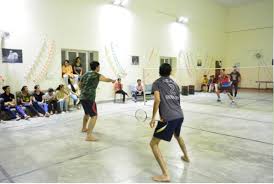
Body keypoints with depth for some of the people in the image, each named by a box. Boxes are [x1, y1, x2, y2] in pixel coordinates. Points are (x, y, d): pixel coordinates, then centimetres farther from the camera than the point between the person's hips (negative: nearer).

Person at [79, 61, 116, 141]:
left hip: (82, 97, 9)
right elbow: (106, 79, 7)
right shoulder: (97, 75, -6)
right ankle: (89, 135, -15)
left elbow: (80, 84, 22)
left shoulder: (86, 74, 14)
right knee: (94, 116, -9)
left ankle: (84, 128, 47)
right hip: (89, 98, -9)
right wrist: (112, 80, 26)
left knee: (87, 113, 28)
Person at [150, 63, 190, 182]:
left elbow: (157, 100, -11)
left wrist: (153, 117, -9)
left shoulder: (157, 83, 5)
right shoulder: (175, 84, 21)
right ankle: (186, 156, 57)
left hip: (168, 118, -7)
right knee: (177, 135, 37)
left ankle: (165, 175, -6)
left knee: (153, 144, 1)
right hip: (180, 115, 7)